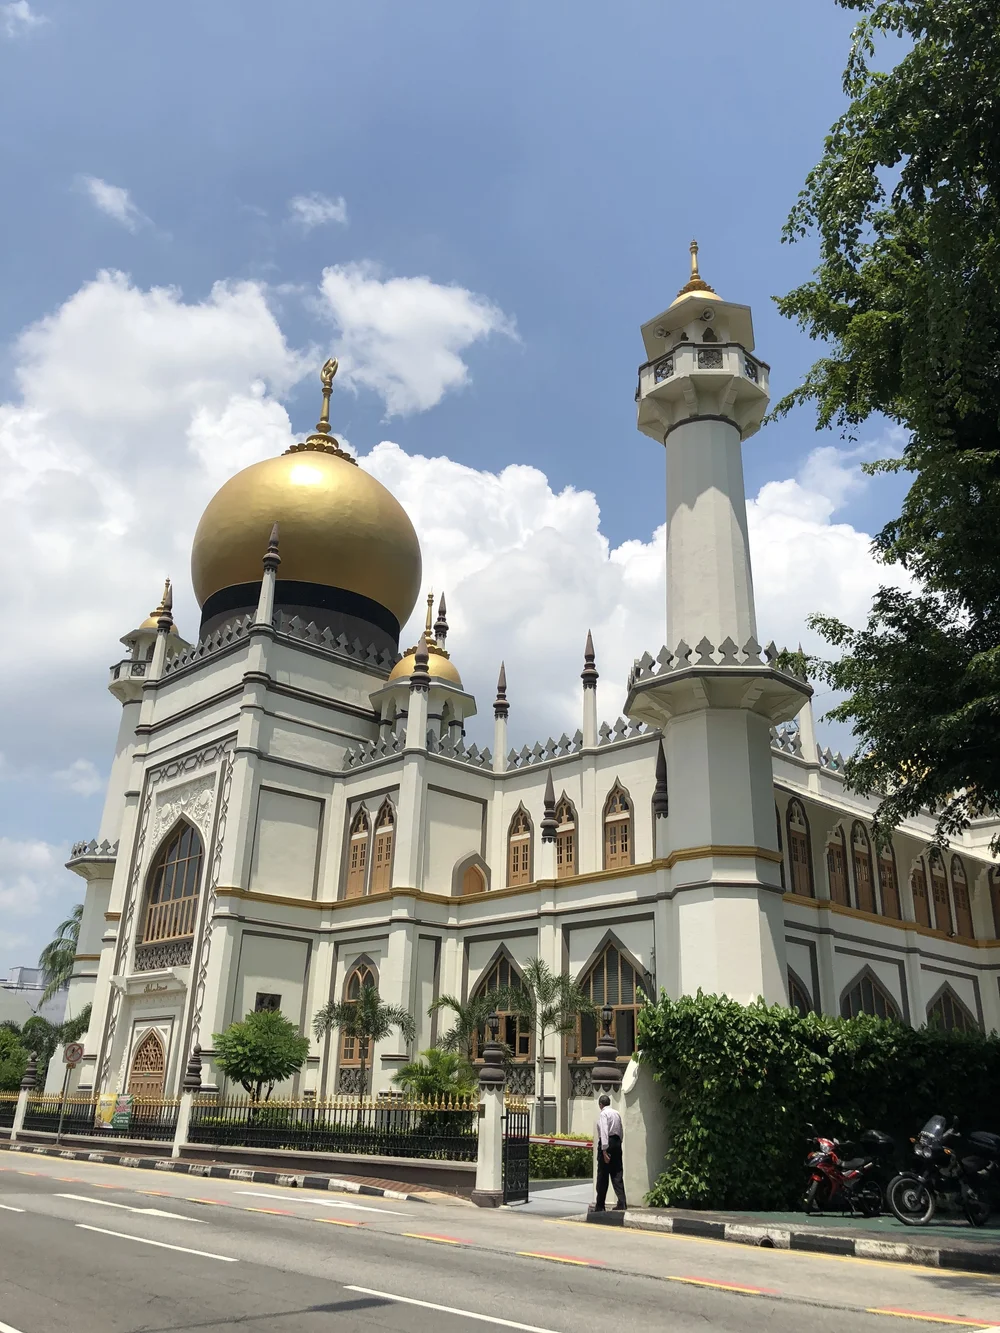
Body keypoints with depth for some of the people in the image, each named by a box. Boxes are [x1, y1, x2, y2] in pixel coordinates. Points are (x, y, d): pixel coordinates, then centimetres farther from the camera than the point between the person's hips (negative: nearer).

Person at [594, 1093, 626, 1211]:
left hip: (607, 1143, -6)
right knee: (617, 1175, 6)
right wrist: (618, 1143, 19)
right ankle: (622, 1203, -4)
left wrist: (604, 1150, -21)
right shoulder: (617, 1113, 14)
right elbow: (621, 1132, 16)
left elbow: (604, 1132, -18)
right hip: (617, 1142, 6)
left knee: (602, 1176, 2)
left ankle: (600, 1206, 8)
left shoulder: (603, 1113, -8)